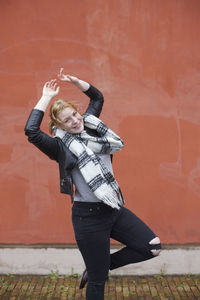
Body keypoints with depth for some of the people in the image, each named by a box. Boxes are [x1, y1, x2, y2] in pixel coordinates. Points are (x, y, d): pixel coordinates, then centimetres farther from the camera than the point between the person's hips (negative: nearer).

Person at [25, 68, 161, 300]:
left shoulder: (89, 127, 9)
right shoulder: (61, 146, -8)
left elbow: (97, 97, 23)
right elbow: (31, 131, -25)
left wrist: (75, 81, 9)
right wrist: (46, 98, -15)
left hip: (115, 209, 7)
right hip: (89, 216, -7)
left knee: (153, 247, 1)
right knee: (98, 281, 2)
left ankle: (97, 267, 15)